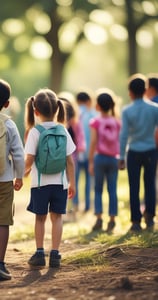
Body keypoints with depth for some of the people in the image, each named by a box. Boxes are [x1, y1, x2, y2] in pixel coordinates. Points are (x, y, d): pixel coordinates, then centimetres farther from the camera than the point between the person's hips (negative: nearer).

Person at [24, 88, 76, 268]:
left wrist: (23, 173, 8)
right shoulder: (63, 132, -1)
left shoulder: (34, 132, -9)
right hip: (60, 182, 2)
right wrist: (72, 183, 9)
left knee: (40, 218, 11)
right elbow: (70, 161, 0)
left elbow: (29, 160, -12)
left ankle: (39, 253, 14)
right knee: (57, 217, 8)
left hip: (40, 182, -2)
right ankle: (55, 254, 4)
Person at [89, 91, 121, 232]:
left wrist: (91, 161, -3)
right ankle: (112, 220, 2)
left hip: (100, 157, -2)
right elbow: (120, 142, 3)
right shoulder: (117, 122, 3)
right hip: (114, 158, 2)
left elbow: (93, 143, -7)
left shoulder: (95, 122, -5)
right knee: (112, 190, 5)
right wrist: (120, 159, 11)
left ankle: (99, 218, -3)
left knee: (98, 189, 7)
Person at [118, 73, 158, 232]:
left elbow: (124, 135, -8)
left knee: (134, 187, 4)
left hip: (134, 152, -1)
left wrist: (121, 157, -3)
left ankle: (136, 221, 4)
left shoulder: (127, 111, -7)